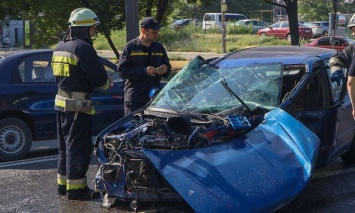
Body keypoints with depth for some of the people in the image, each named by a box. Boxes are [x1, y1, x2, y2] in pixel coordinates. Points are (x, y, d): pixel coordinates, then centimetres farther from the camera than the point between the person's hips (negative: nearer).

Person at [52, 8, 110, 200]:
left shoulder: (60, 47, 13)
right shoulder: (83, 47, -16)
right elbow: (99, 77, -18)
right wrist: (105, 83, 3)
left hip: (61, 101, 9)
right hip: (78, 104, -9)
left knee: (65, 144, 17)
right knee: (78, 147, -4)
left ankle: (63, 183, 24)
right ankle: (75, 188, 0)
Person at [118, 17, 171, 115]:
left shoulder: (159, 48, 13)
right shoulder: (130, 47, -2)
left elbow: (168, 66, 23)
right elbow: (121, 70, -9)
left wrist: (165, 69, -4)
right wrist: (144, 71, -19)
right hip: (135, 97, -4)